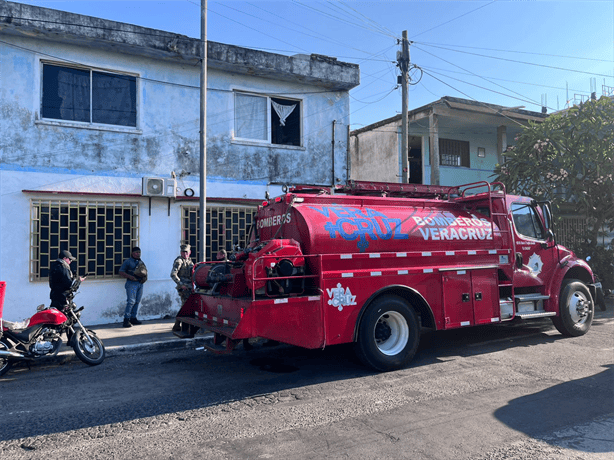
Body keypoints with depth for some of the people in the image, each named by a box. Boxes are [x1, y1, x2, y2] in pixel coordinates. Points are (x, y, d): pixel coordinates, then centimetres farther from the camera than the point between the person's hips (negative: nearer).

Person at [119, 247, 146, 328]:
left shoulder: (141, 262, 19)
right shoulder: (128, 261, 0)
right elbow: (121, 272, -5)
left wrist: (145, 277, 2)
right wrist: (130, 276, -18)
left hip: (140, 283, 6)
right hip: (131, 283, -6)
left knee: (137, 302, 7)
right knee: (131, 301, -14)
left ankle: (133, 318, 15)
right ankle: (126, 320, -13)